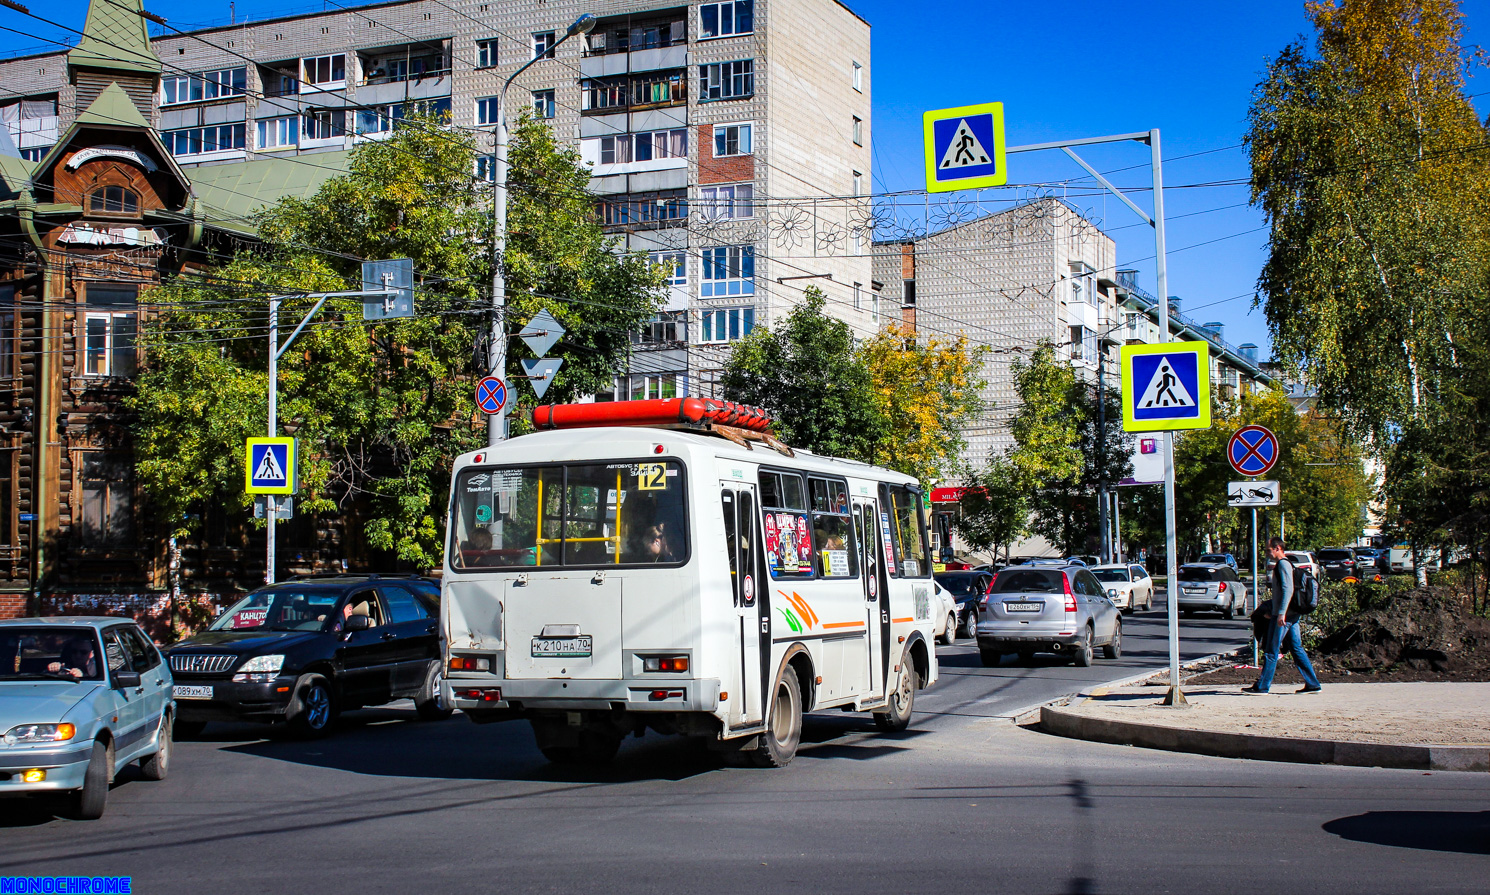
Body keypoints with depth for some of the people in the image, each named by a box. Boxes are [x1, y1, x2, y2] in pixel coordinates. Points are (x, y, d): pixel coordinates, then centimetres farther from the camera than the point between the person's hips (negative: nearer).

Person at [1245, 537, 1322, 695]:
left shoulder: (1283, 564, -13)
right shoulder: (1286, 564, 18)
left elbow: (1288, 589, -22)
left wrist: (1281, 613, -25)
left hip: (1282, 616, -10)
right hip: (1292, 616, 10)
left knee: (1271, 651, -5)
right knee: (1297, 649, 10)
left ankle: (1262, 686, -2)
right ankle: (1313, 684, 10)